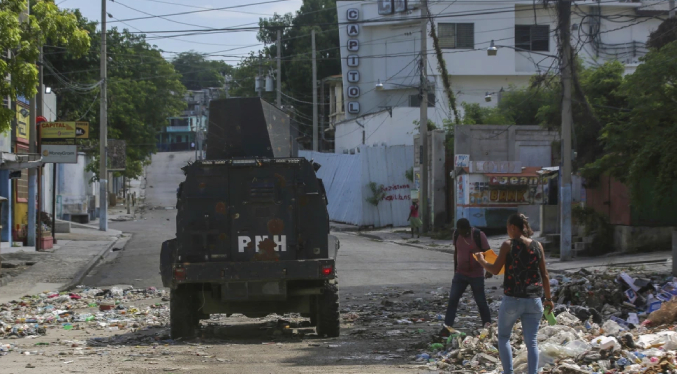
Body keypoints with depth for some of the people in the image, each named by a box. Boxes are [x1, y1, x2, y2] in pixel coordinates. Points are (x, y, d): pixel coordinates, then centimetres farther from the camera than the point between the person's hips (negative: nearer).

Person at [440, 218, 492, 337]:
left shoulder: (479, 235, -15)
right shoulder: (456, 235, 0)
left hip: (476, 275, -4)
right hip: (460, 273, 4)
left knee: (481, 302, 3)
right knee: (452, 299, -4)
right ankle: (447, 327, -3)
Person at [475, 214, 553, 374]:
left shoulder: (508, 245, -6)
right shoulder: (537, 246, 4)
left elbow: (495, 270, -4)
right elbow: (545, 275, 6)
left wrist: (482, 261, 14)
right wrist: (548, 298, 14)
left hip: (512, 299, -3)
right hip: (533, 300, 3)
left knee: (503, 337, 14)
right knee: (531, 341, 5)